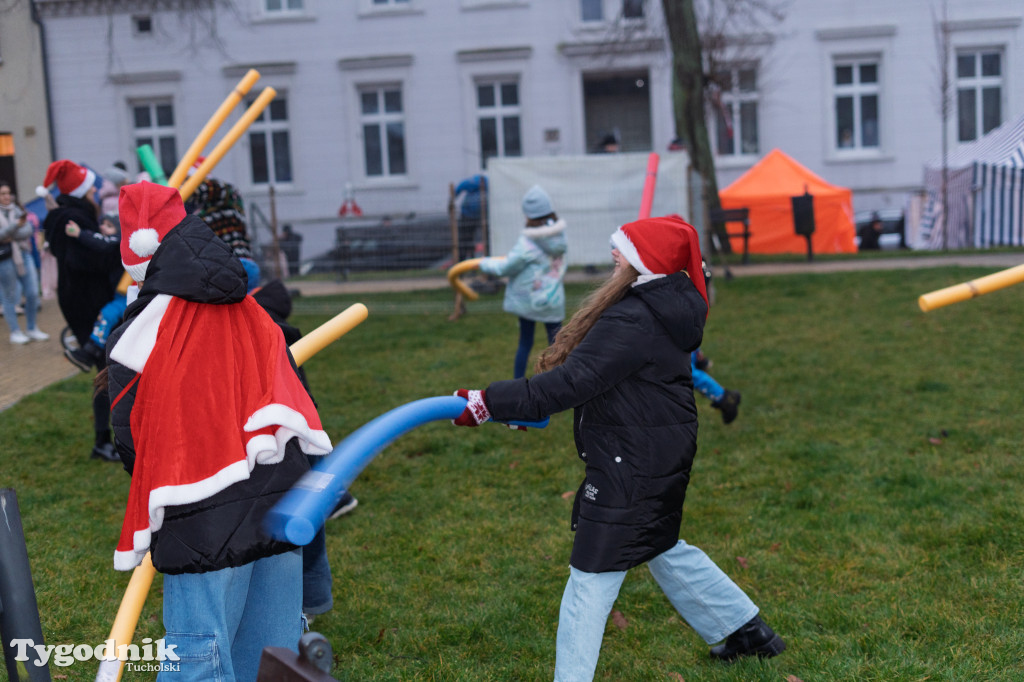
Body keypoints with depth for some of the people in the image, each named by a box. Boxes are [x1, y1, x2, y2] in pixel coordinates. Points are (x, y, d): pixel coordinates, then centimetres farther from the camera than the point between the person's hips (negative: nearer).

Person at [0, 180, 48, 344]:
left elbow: (28, 230, -1)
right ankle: (15, 332, 13)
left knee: (32, 294, 5)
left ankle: (31, 329, 19)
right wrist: (16, 225, -30)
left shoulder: (18, 210, 8)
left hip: (24, 255, 4)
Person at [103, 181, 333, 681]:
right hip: (281, 506, 5)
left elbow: (132, 444, 0)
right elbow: (291, 397, 12)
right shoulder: (252, 316, 7)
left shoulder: (135, 342, -7)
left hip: (203, 527, -5)